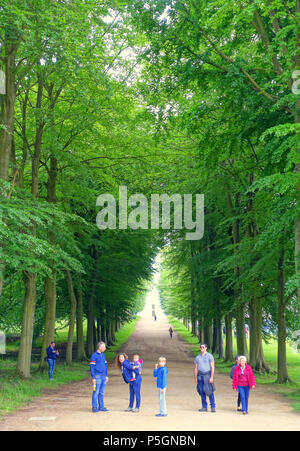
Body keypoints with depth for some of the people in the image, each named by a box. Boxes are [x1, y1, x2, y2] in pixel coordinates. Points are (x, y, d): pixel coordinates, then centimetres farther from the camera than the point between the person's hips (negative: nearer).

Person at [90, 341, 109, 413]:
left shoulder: (103, 355, 14)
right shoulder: (94, 356, -9)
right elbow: (92, 367, -10)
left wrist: (106, 376, 15)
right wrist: (93, 378, -14)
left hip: (103, 377, 7)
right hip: (97, 376, -7)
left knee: (102, 393, 10)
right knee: (96, 392, -4)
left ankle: (101, 407, 15)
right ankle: (94, 407, 2)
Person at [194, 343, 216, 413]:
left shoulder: (209, 356, 1)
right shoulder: (197, 357, 13)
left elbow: (212, 367, -3)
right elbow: (196, 368, 15)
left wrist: (211, 377, -12)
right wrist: (195, 378, 7)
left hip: (207, 375, -4)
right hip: (200, 376, 4)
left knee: (210, 392, -7)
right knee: (202, 392, 3)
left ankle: (213, 407, -1)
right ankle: (204, 407, 11)